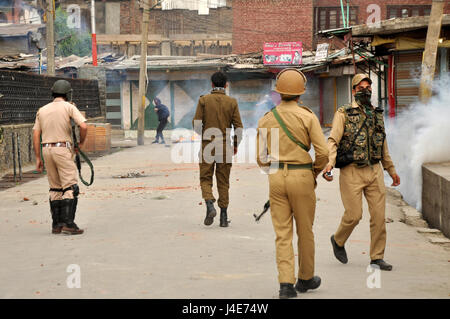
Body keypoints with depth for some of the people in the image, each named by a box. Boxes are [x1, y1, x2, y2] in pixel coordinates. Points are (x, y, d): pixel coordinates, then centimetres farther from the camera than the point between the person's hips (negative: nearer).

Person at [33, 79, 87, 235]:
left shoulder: (42, 110, 12)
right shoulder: (69, 107, -3)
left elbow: (36, 136, 8)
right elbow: (83, 126, -16)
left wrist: (38, 158, 10)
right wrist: (81, 142, 3)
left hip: (47, 150, 6)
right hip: (63, 150, -6)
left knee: (55, 188, 13)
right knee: (71, 188, -5)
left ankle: (56, 224, 12)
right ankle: (68, 223, -16)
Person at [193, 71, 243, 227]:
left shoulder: (204, 100, -2)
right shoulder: (232, 102, 0)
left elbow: (197, 124, -5)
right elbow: (238, 127, -1)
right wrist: (235, 145, 14)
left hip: (207, 145, -1)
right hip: (225, 146, 1)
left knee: (205, 178, 7)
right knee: (223, 181, 9)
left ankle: (209, 204, -17)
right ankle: (223, 216, 8)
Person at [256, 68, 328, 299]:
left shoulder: (266, 119, 4)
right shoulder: (307, 117, -6)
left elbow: (261, 158, 8)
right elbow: (323, 152, -11)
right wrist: (315, 172, 7)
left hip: (276, 177, 2)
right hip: (302, 176, -2)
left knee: (282, 233, 3)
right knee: (305, 231, 13)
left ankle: (286, 283, -6)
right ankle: (306, 278, 26)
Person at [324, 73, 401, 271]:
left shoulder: (377, 114, 14)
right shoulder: (344, 114, -2)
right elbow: (332, 141, -10)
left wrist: (391, 170, 25)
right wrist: (329, 163, -26)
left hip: (375, 171, 5)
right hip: (352, 172, -5)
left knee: (379, 215, 1)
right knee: (354, 214, -6)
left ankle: (377, 257, 10)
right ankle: (338, 240, 23)